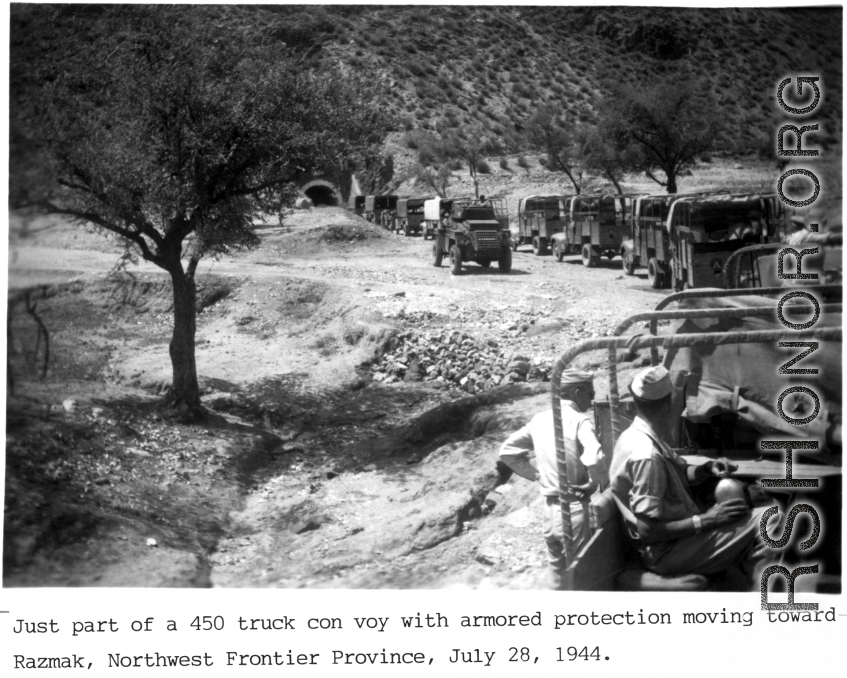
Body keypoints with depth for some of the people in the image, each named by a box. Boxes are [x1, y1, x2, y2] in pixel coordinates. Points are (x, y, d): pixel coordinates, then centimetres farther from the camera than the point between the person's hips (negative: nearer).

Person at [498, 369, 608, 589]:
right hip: (573, 510, -6)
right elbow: (594, 458, -31)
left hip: (548, 508, 6)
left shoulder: (539, 420, 5)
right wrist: (597, 482, -12)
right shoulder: (580, 421, -14)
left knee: (558, 574, 20)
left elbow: (507, 451, 12)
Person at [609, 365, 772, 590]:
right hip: (667, 552, -10)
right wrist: (705, 520, -21)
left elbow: (680, 475, 19)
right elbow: (647, 529, -27)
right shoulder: (647, 455, -25)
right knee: (764, 522, -14)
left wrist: (707, 469, -2)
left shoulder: (637, 436, 6)